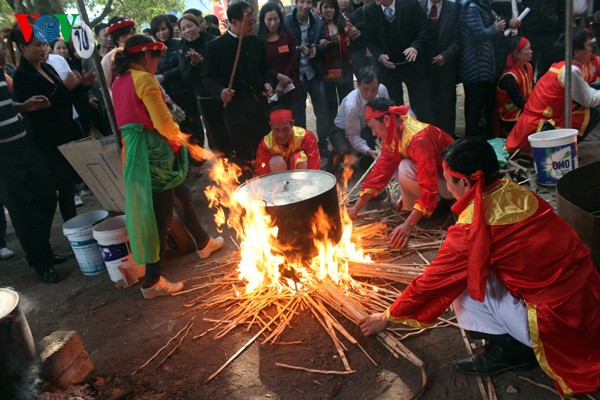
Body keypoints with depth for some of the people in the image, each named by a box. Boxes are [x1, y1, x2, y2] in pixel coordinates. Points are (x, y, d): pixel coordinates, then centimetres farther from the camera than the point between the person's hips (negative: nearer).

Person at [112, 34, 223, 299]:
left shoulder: (119, 82, 14)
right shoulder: (145, 79, -14)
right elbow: (164, 124, -21)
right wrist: (190, 146, -6)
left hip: (133, 150, 10)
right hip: (154, 153, -10)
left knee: (181, 196, 24)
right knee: (160, 215, -2)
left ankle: (204, 243, 42)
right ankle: (152, 282, 6)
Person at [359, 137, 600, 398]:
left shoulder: (472, 228, -20)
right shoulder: (515, 191, -1)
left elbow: (432, 283, -9)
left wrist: (388, 317, 6)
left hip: (558, 323, -7)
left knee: (460, 279, -6)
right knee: (465, 265, 12)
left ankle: (508, 349, 6)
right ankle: (513, 345, 13)